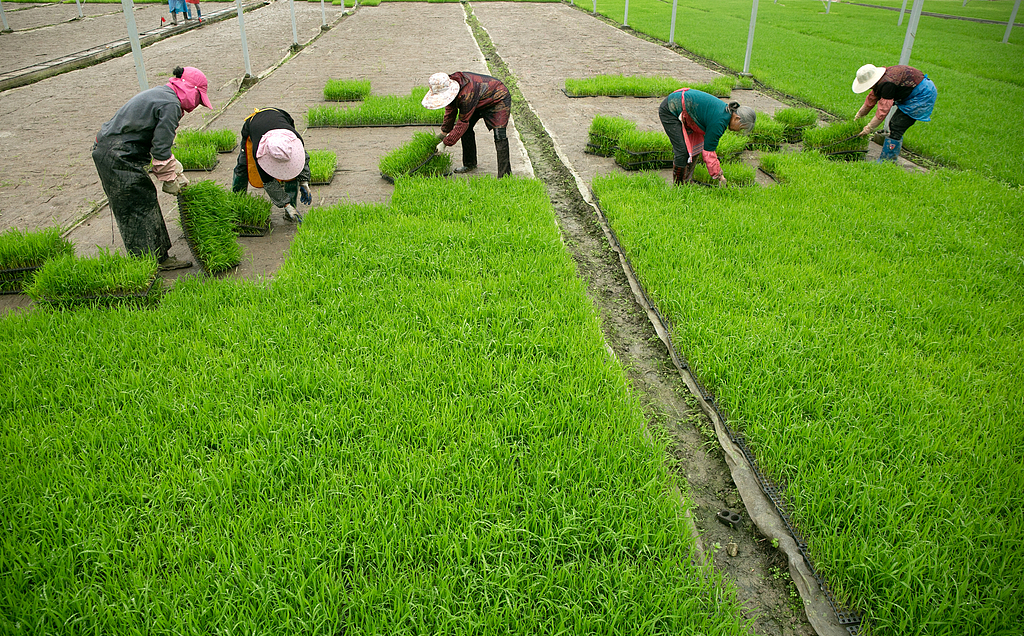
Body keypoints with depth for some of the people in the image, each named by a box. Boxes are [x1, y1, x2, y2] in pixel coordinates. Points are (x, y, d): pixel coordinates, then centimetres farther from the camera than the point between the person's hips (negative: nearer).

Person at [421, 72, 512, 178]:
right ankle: (469, 164, 21)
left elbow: (462, 123, -33)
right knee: (466, 129, 6)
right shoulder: (450, 87, -13)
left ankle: (504, 173, -19)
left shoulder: (467, 94, -40)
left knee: (499, 135, -22)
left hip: (499, 99, -9)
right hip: (479, 102, 9)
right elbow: (450, 110, 5)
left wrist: (445, 143, -28)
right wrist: (444, 131, 11)